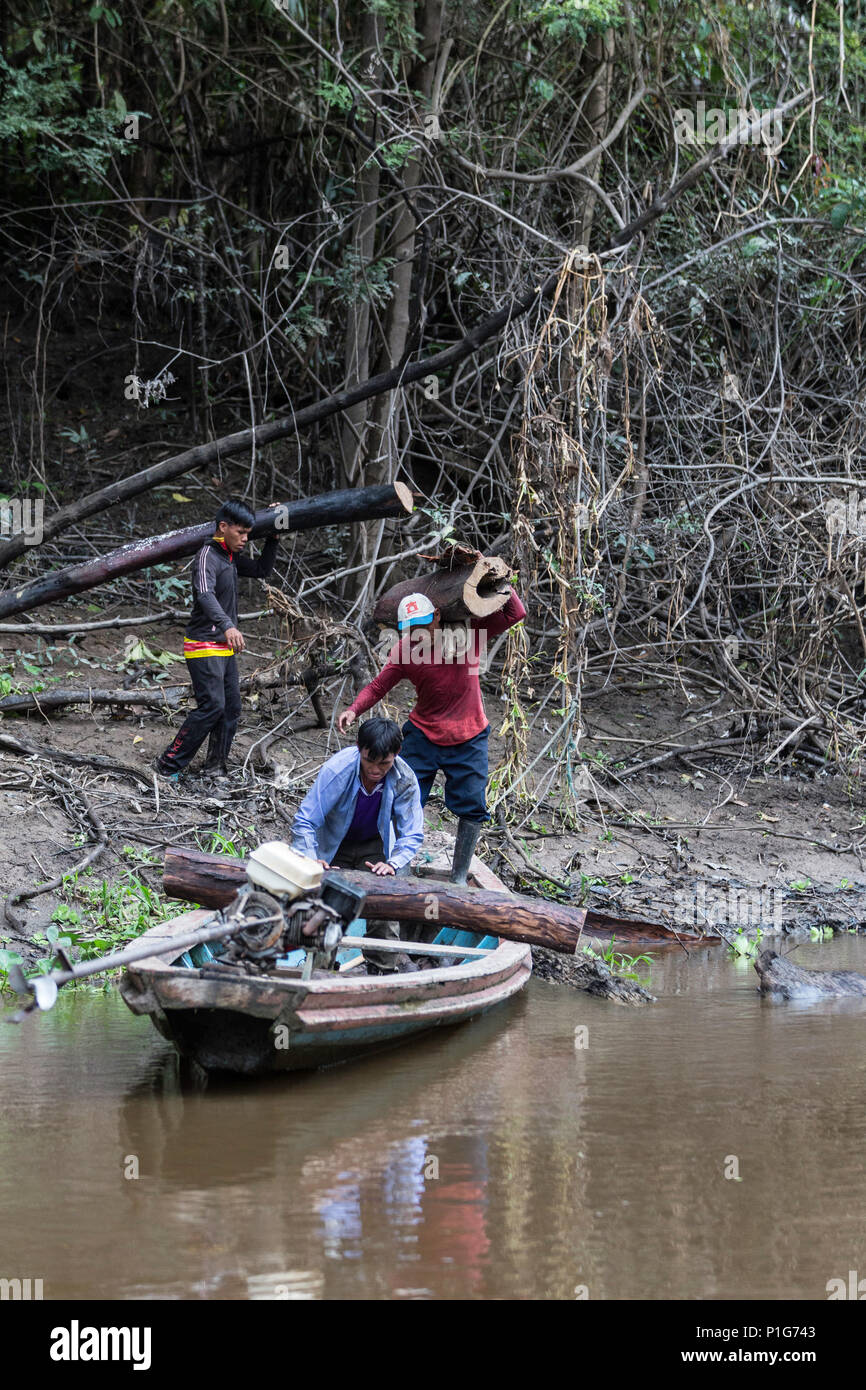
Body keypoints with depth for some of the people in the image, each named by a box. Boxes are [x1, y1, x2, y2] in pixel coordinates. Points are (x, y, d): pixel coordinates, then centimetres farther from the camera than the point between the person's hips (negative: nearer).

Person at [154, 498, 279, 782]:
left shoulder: (231, 557, 14)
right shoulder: (207, 556, -16)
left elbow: (262, 570, 28)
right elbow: (205, 595, -33)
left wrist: (272, 537, 15)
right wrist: (227, 625, -49)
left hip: (225, 648, 9)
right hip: (204, 647, -9)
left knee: (231, 708, 6)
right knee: (212, 705, -15)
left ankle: (215, 768, 13)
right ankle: (169, 765, -9)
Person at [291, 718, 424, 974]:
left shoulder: (404, 780, -27)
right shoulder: (337, 770, -33)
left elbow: (412, 835, -17)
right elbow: (304, 822, -28)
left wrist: (392, 863, -36)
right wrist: (310, 859, -44)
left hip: (375, 845, 1)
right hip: (333, 844, -1)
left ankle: (384, 965, -5)